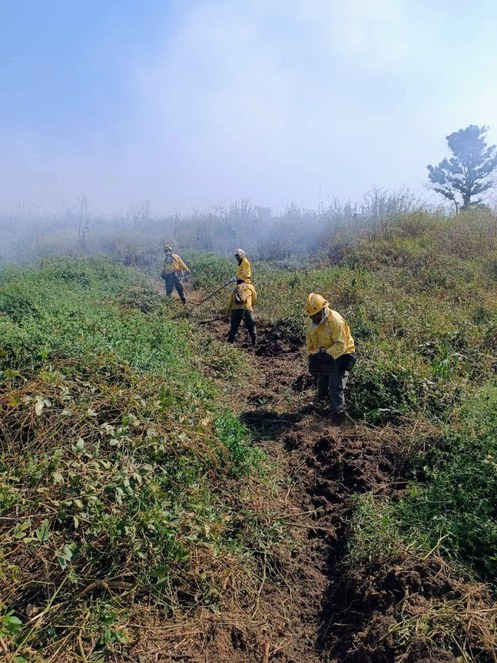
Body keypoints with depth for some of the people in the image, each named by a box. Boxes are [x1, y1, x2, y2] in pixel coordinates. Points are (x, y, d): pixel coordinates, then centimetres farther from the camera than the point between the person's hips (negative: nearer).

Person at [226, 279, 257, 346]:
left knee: (234, 327, 16)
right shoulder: (250, 286, 18)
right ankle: (255, 343, 6)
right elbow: (254, 299, 17)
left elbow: (230, 303, 29)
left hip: (235, 310, 3)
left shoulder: (235, 290, 26)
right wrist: (252, 306, 34)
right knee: (251, 327, 6)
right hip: (246, 309, -3)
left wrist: (228, 314, 40)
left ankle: (230, 342, 19)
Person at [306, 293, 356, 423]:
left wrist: (326, 356, -40)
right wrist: (311, 354, -3)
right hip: (324, 355, 8)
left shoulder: (336, 321, -31)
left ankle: (338, 413, -4)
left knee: (335, 386, -14)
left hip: (340, 355, -7)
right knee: (322, 379, 26)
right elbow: (310, 339, 6)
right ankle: (322, 398, 53)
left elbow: (340, 345, -32)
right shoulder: (311, 321, -7)